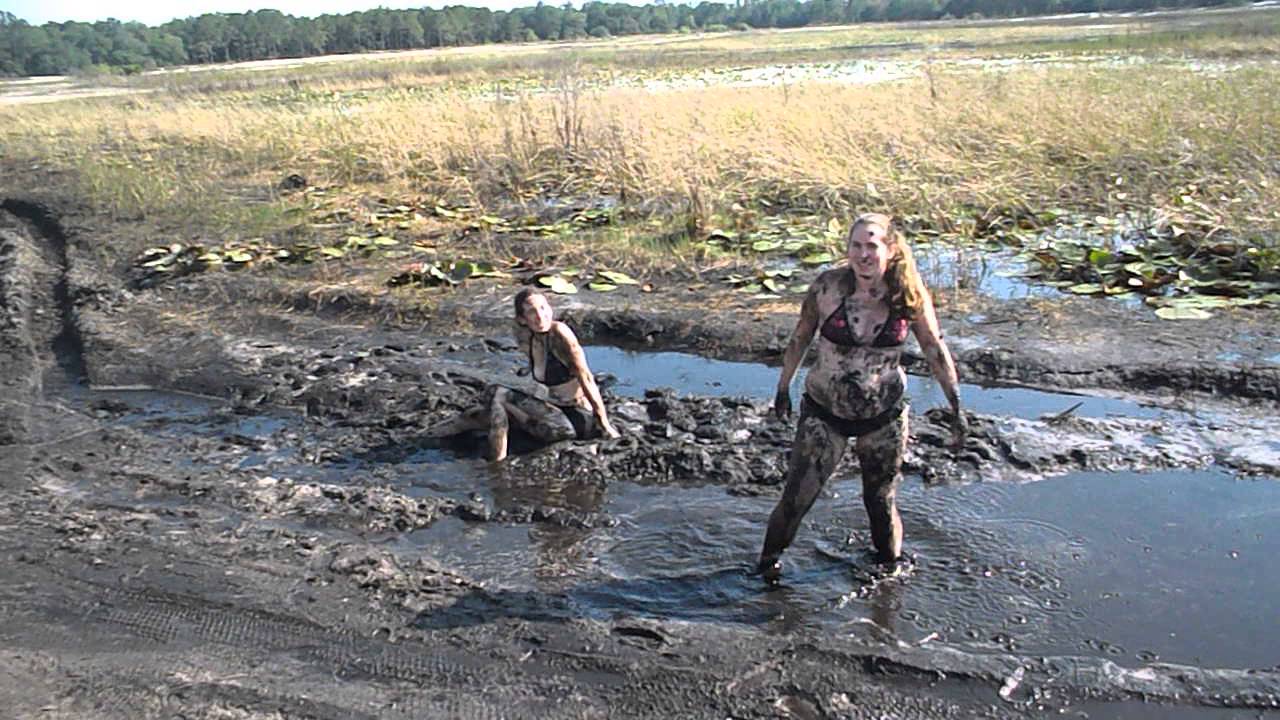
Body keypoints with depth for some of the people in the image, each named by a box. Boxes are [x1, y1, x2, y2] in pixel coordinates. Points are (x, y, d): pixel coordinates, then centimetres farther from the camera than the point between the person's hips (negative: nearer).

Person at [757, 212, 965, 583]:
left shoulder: (909, 296, -10)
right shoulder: (828, 286, -13)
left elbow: (935, 349, 1)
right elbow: (800, 338, 1)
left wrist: (956, 407, 1)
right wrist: (783, 388, 10)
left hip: (884, 416, 1)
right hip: (824, 412, -1)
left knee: (881, 502, 14)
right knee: (796, 497, 0)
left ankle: (890, 567, 40)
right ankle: (769, 561, 25)